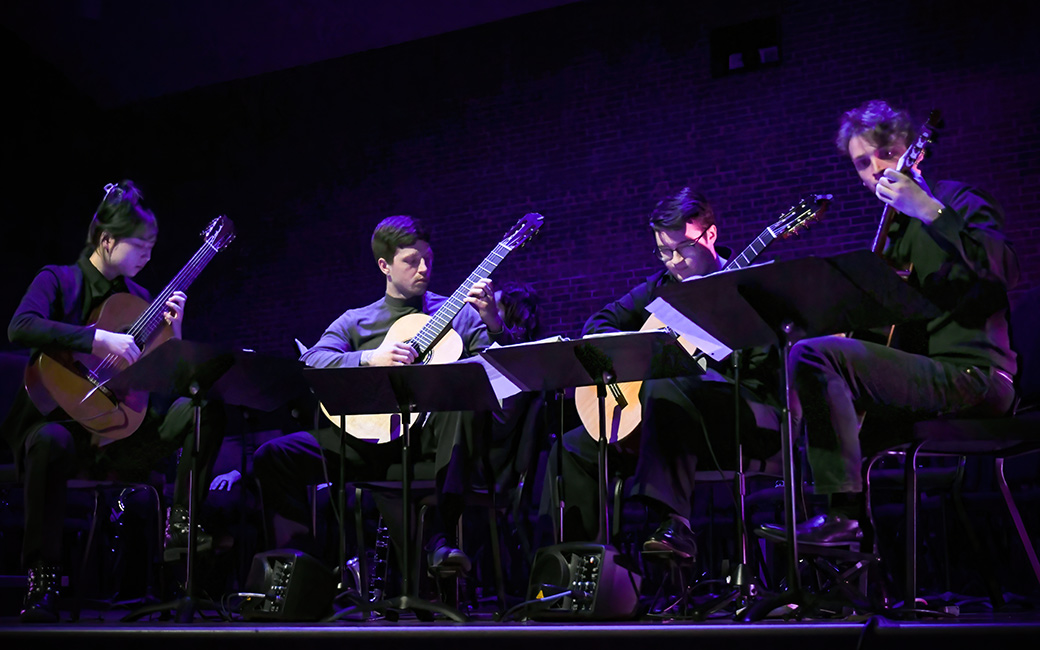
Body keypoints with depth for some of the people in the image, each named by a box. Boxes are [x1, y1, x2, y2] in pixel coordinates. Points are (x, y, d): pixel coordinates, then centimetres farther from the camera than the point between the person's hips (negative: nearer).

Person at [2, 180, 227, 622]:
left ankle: (180, 527, -14)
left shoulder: (138, 297, 15)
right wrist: (99, 338, -28)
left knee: (205, 411, -18)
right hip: (61, 416, -4)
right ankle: (42, 577, -27)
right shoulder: (57, 280, 2)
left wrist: (173, 331, -4)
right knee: (51, 442, -40)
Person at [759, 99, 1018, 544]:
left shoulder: (957, 202, -2)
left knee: (811, 355, -24)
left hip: (973, 374, -10)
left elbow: (1004, 270, -23)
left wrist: (930, 211, -25)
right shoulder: (895, 229, 23)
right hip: (928, 371, 10)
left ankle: (843, 514, -24)